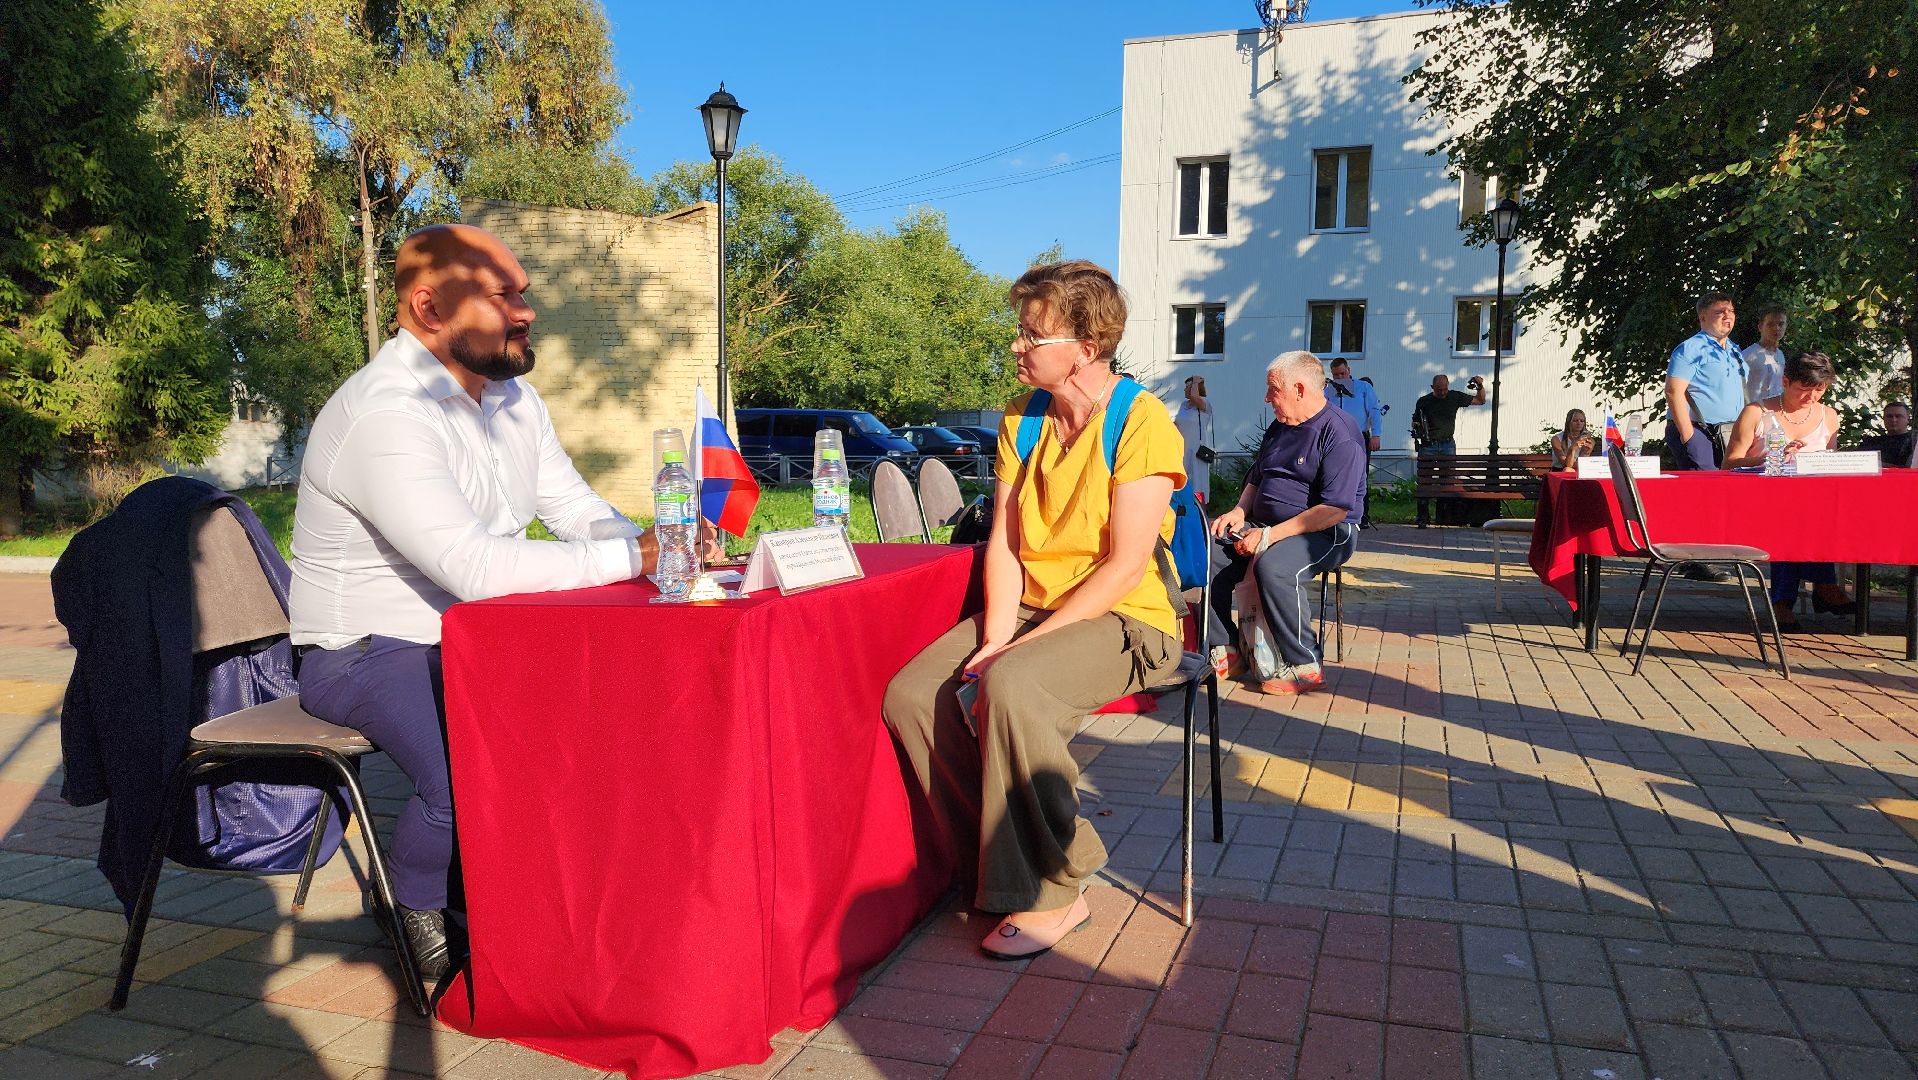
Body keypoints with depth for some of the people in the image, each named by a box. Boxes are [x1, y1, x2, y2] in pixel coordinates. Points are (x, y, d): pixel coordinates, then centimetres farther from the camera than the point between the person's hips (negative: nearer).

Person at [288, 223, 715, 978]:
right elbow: (476, 569, -33)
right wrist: (633, 559, -30)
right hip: (369, 654, -8)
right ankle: (416, 911, 1)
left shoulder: (512, 397, 6)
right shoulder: (384, 416, -23)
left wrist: (659, 547, -15)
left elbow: (578, 510, 7)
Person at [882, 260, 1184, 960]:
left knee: (1010, 687, -35)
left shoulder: (1141, 422, -11)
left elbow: (1125, 566, -17)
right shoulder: (1023, 419, 10)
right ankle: (1005, 863, -1)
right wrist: (995, 635, -11)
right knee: (910, 696, -16)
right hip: (1028, 609, 7)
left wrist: (1024, 645, -21)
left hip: (1122, 620, -6)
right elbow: (1004, 540, 5)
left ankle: (1052, 891, -15)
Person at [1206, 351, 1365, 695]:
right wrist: (1239, 511, 6)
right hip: (1266, 525, 8)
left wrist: (1270, 536, -25)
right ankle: (1224, 651, -6)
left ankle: (1304, 666, -23)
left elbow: (1335, 509, -22)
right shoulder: (1278, 428, 15)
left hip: (1326, 534, -8)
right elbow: (1256, 478, 29)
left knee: (1272, 565, -37)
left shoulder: (1339, 432, -13)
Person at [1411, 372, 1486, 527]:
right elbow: (1415, 423, 12)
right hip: (1428, 446, -1)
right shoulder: (1423, 402, 2)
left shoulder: (1455, 397, 6)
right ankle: (1423, 516, -2)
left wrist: (1480, 386, -1)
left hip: (1448, 445, 1)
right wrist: (1417, 429, -11)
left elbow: (1481, 401, 16)